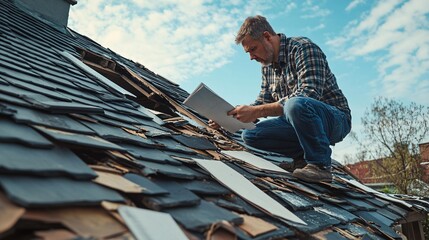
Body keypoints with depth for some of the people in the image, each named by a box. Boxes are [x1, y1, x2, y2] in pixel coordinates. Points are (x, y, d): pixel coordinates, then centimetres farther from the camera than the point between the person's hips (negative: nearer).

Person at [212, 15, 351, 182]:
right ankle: (304, 154, -1)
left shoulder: (303, 48, -16)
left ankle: (320, 164, -19)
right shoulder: (267, 65, 9)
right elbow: (263, 102, 12)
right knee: (249, 134, -7)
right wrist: (230, 117, -6)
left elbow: (308, 95, -30)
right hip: (301, 120, 7)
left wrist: (256, 112, -32)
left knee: (295, 104, -38)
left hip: (335, 119, -7)